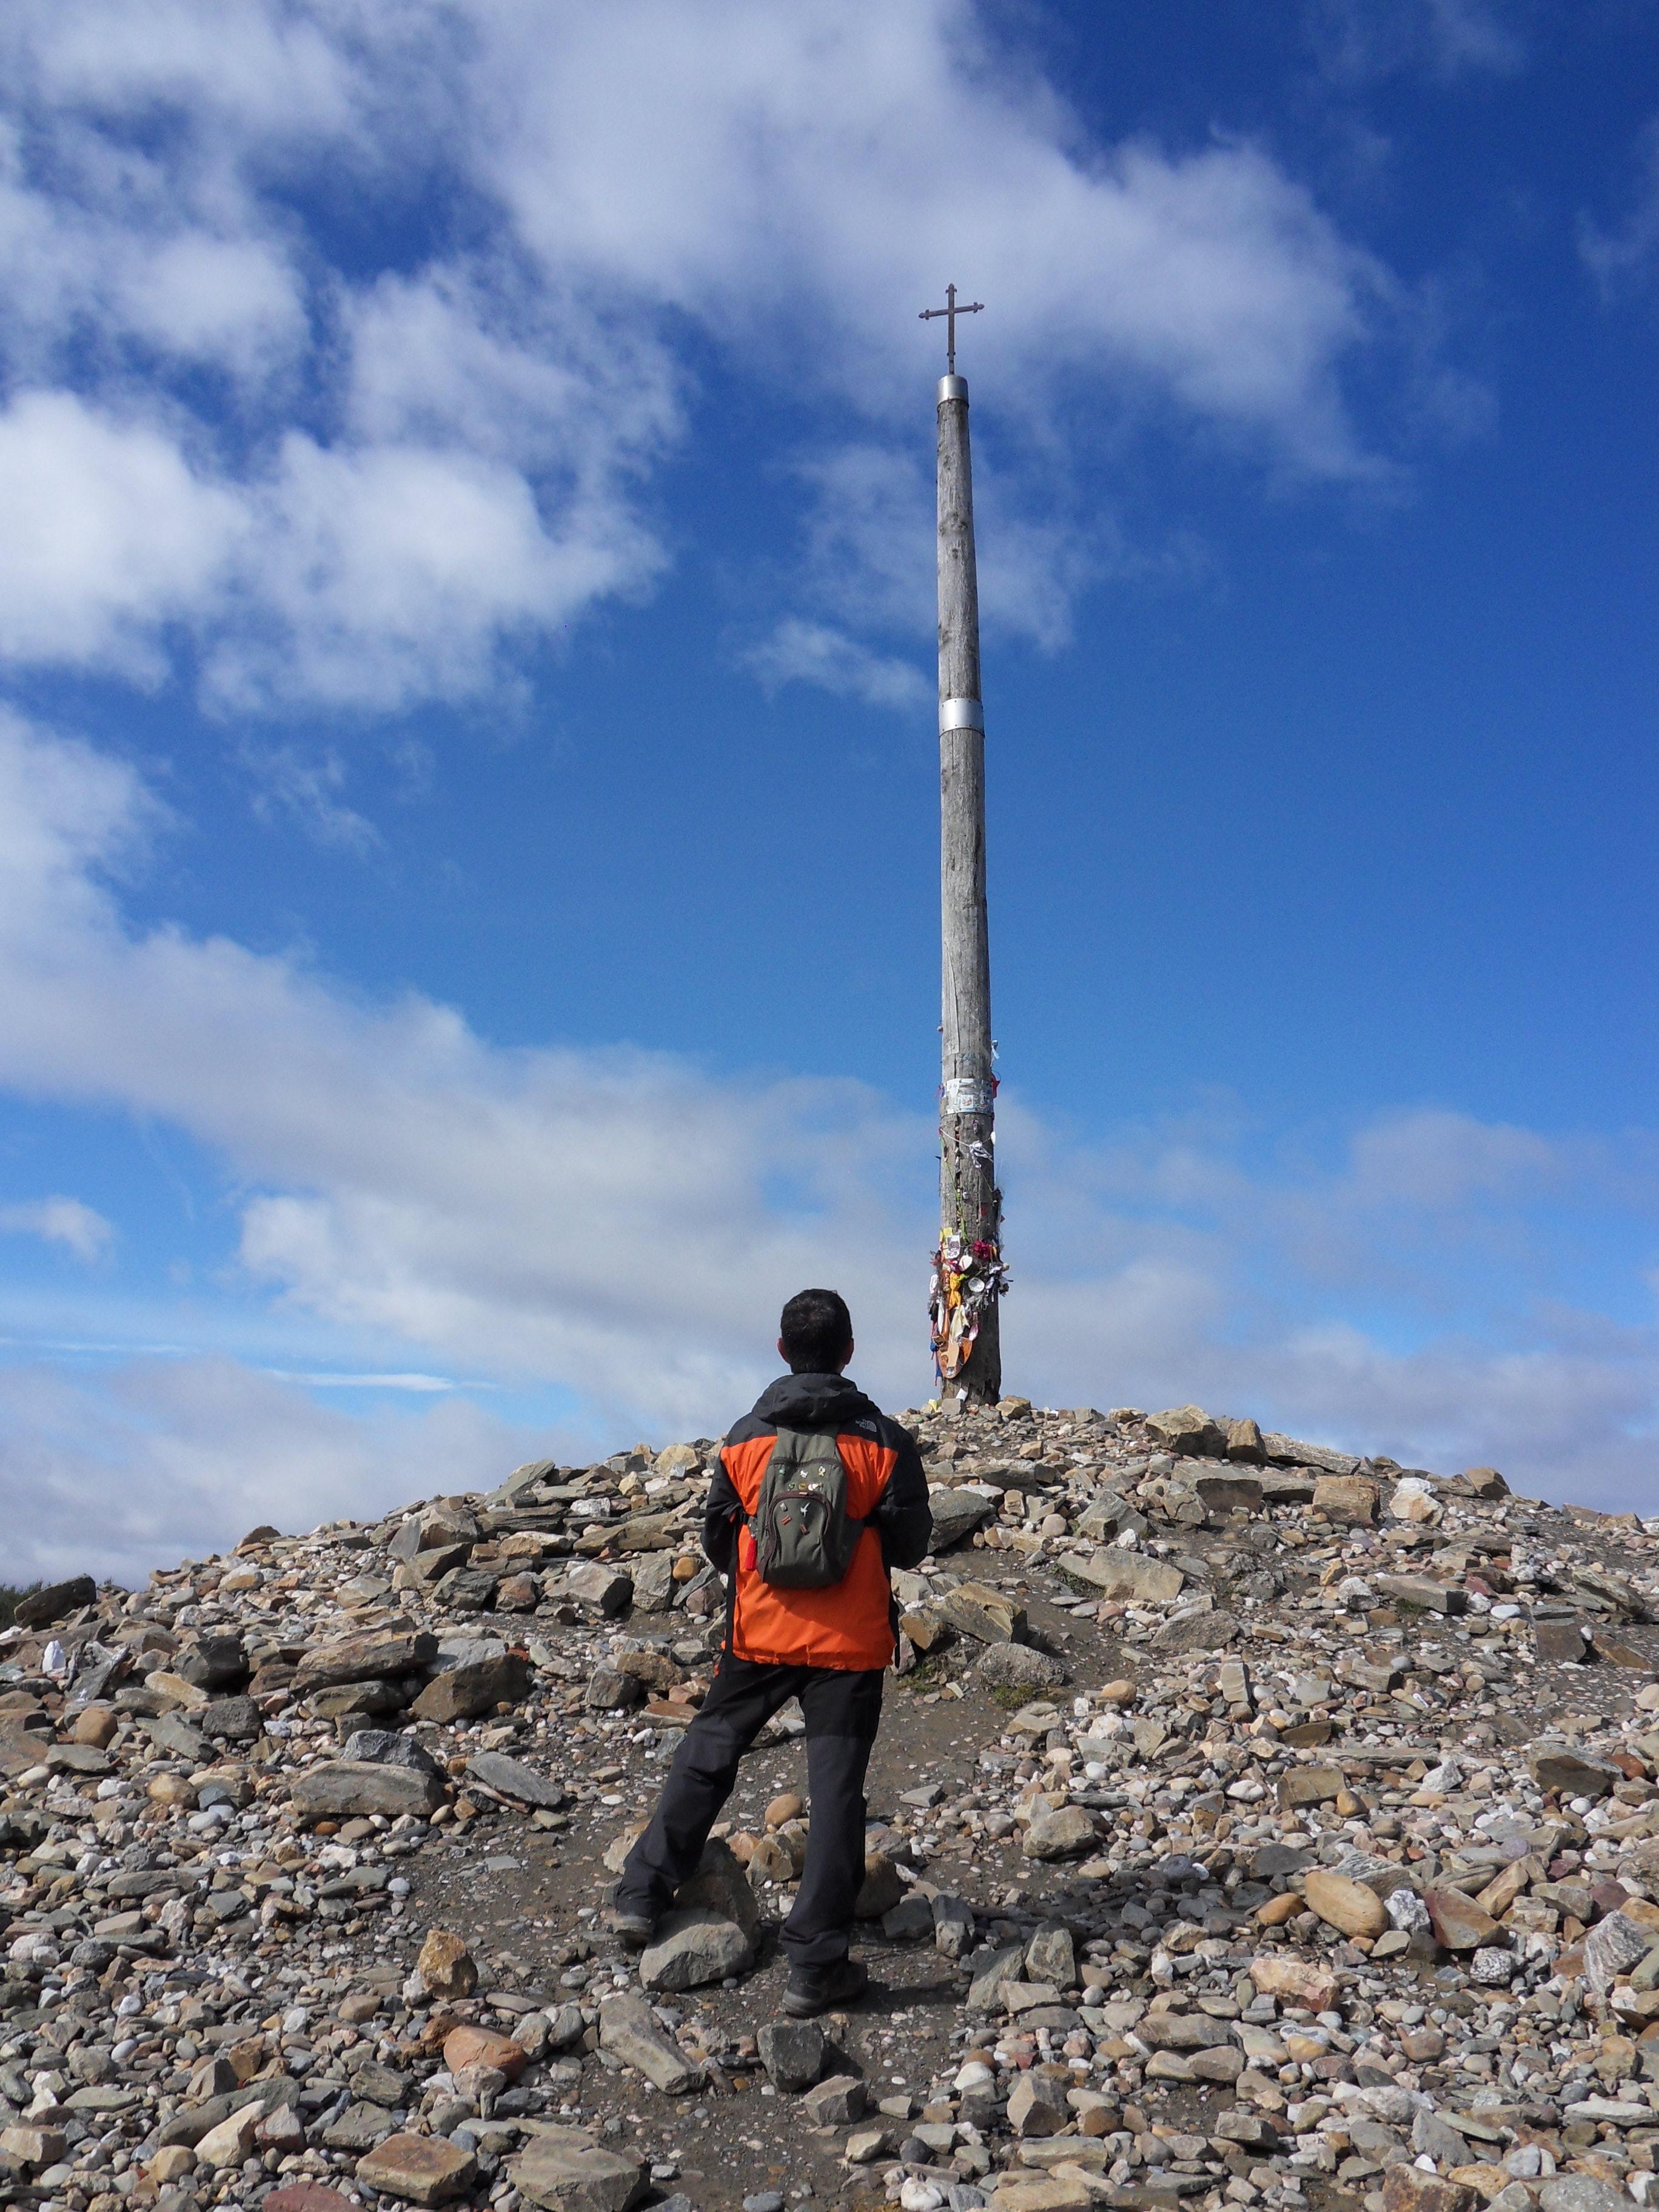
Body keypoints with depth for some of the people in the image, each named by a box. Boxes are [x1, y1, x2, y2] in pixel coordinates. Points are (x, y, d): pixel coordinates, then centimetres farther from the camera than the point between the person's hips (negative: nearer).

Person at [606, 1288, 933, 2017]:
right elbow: (910, 1545, -2)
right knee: (836, 1790, 5)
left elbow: (717, 1538, 6)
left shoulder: (745, 1438, -2)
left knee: (706, 1756, 20)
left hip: (759, 1633, 2)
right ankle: (815, 1968, 9)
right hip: (850, 1643, -2)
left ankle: (641, 1896, 27)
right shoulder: (883, 1441, -8)